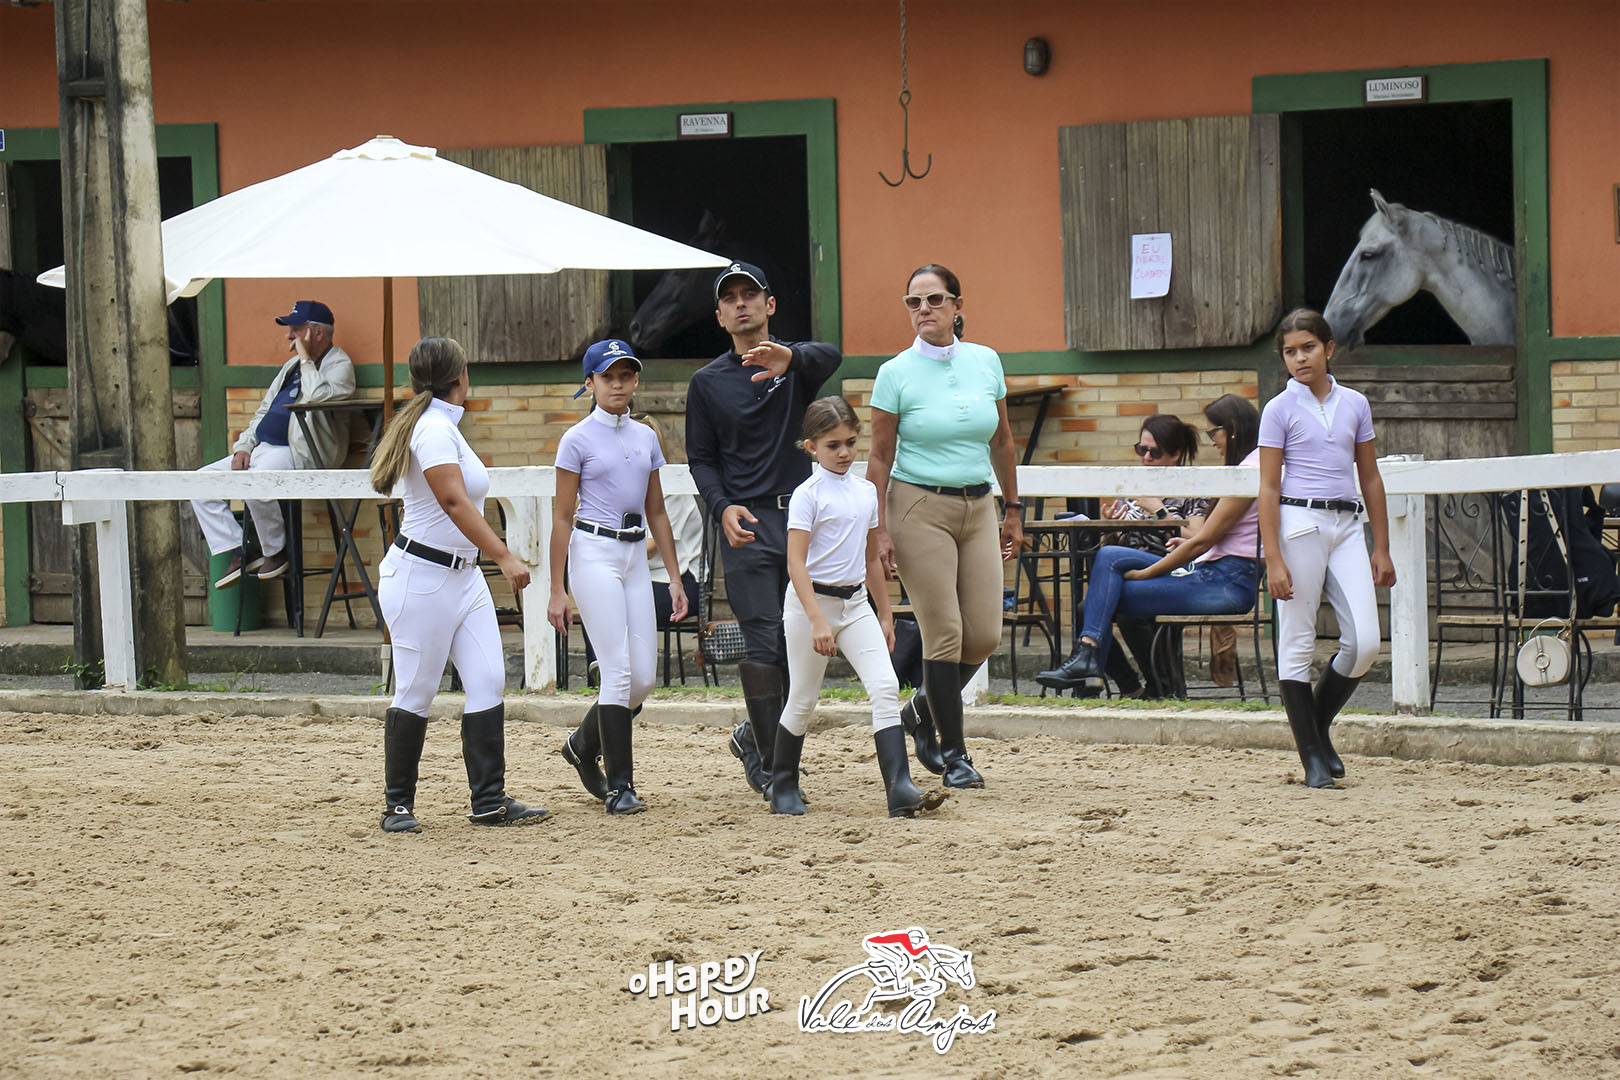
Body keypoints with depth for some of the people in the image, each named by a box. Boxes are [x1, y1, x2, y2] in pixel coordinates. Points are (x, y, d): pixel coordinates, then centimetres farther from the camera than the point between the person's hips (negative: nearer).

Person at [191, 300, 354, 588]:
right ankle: (236, 554, -7)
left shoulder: (339, 365, -3)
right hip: (262, 448, 10)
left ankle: (276, 552, -15)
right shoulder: (293, 365, 24)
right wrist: (244, 446, 10)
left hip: (300, 453, -10)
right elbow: (264, 411, 26)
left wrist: (305, 359, -12)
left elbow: (317, 397, -24)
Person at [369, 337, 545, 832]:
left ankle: (489, 801, 1)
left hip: (462, 576, 9)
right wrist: (505, 558, -34)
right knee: (415, 694, -1)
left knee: (488, 682, 0)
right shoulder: (434, 429, -17)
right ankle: (398, 805, 10)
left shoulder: (443, 427, 14)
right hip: (421, 578, -9)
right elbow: (454, 500, -28)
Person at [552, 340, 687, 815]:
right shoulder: (578, 440, -3)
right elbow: (563, 517, -4)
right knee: (619, 672, -11)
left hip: (635, 557, 6)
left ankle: (583, 744, 27)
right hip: (594, 555, -6)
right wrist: (556, 591, -7)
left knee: (644, 677, 2)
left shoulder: (645, 437, 12)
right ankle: (619, 785, -5)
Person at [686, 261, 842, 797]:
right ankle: (769, 759, -3)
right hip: (747, 523, -1)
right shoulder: (708, 382, 9)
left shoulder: (796, 364, 6)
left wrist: (788, 359, -42)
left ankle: (755, 735, 24)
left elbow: (830, 355, -18)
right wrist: (722, 507, -11)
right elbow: (701, 458, 10)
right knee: (764, 644, -10)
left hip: (803, 517, 2)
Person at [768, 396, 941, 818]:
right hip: (811, 601, -5)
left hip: (856, 602, 5)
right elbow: (796, 564, -17)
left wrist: (885, 614, 19)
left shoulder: (866, 492, 9)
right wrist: (817, 620, -25)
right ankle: (783, 787, 24)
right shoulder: (808, 495, -10)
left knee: (885, 687, -12)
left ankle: (900, 787, -20)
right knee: (803, 700, 5)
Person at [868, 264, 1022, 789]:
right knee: (945, 633, -7)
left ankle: (925, 711, 25)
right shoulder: (896, 374, -6)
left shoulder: (985, 361, 5)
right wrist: (879, 530, -9)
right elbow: (880, 459, -4)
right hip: (920, 507, -4)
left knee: (985, 634, -1)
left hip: (978, 508, 4)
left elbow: (1002, 440, 15)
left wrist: (1013, 510, 16)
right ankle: (953, 754, 5)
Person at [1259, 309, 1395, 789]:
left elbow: (1370, 479, 15)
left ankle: (1319, 727, 16)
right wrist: (1273, 559, -11)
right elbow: (1269, 487, -3)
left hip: (1346, 525, 4)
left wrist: (1381, 549, 12)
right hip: (1299, 523, -4)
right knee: (1298, 643, -2)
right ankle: (1312, 757, 5)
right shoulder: (1280, 410, 0)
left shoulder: (1354, 404, 10)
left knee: (1365, 642, -6)